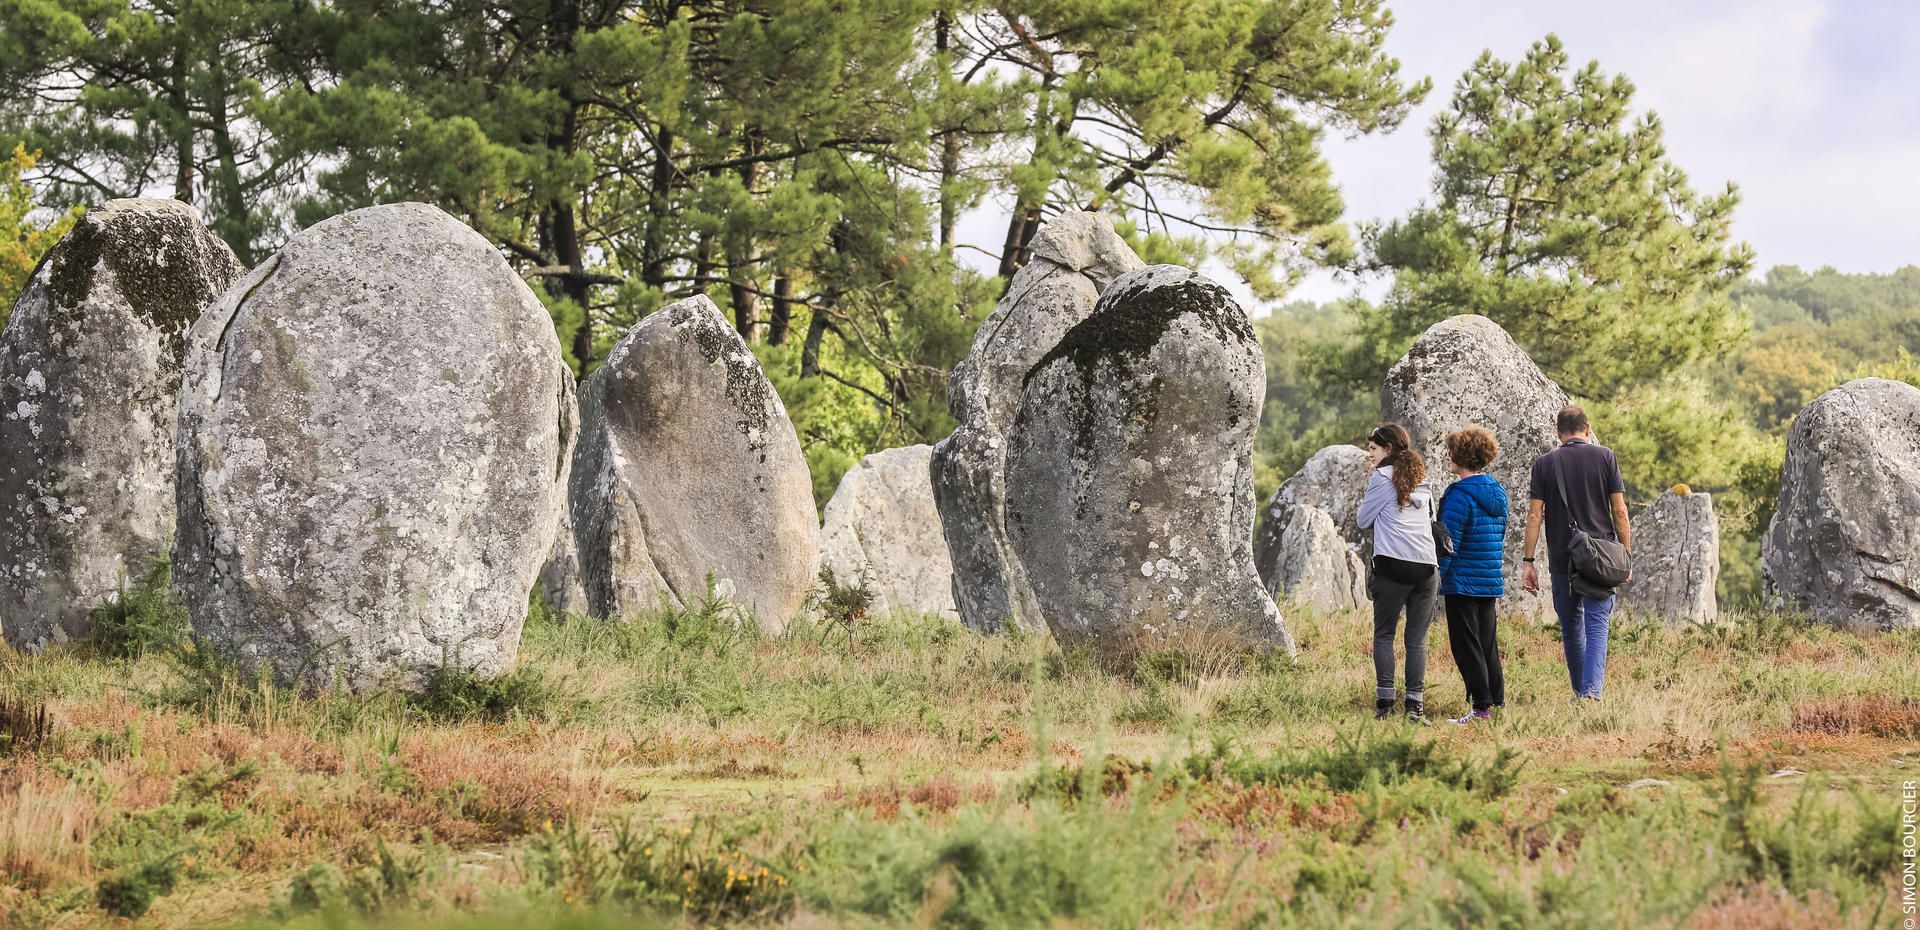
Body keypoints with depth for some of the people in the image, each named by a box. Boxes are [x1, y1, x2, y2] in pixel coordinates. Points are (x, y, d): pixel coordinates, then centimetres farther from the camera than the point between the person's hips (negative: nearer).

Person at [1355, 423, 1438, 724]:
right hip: (1427, 565, 5)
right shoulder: (1422, 478, 18)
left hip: (1393, 565, -5)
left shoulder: (1382, 476, 1)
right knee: (1417, 639, 3)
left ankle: (1385, 702, -5)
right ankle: (1415, 705, -4)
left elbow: (1363, 520, 5)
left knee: (1384, 634, 3)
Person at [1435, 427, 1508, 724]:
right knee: (1487, 643, 15)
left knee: (1466, 646, -3)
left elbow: (1448, 541, -17)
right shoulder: (1497, 493, 11)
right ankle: (1496, 701, 17)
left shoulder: (1460, 495, -16)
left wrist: (1437, 577, -11)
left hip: (1463, 582, -8)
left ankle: (1481, 707, -5)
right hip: (1491, 581, 8)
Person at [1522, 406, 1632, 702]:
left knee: (1571, 627, 15)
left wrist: (1528, 561, 1)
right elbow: (1619, 511, 0)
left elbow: (1534, 515, -1)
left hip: (1561, 560, 1)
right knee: (1597, 625, -5)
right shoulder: (1605, 457, 2)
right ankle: (1592, 690, -22)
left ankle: (1580, 691, 23)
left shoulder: (1545, 464, 3)